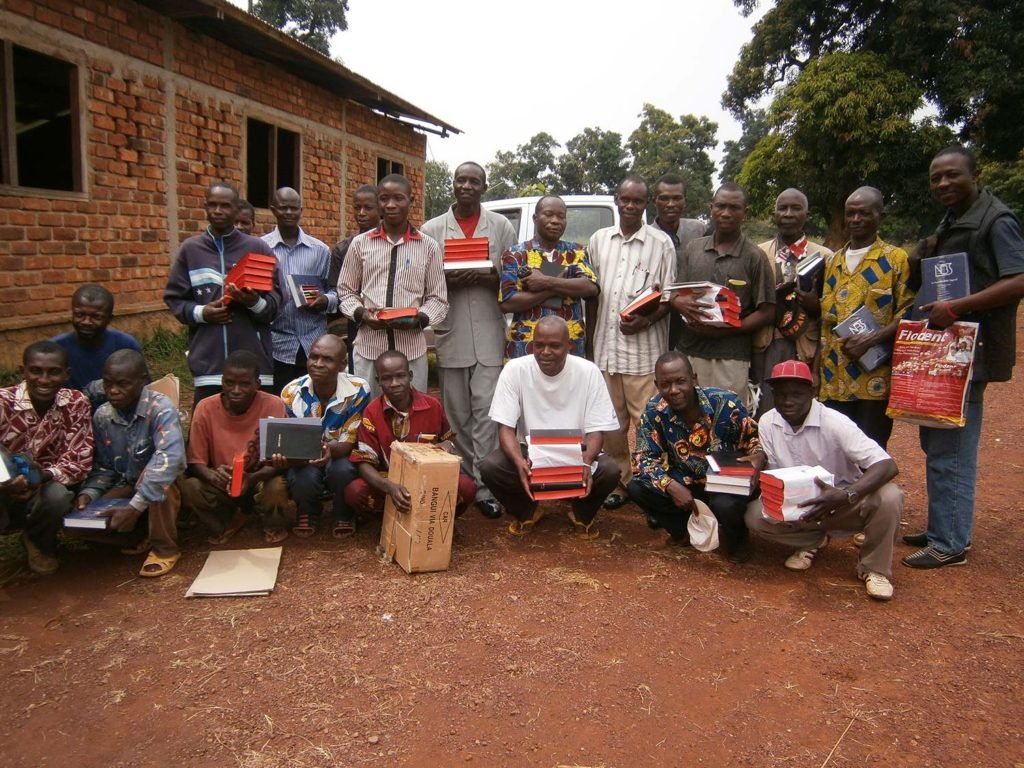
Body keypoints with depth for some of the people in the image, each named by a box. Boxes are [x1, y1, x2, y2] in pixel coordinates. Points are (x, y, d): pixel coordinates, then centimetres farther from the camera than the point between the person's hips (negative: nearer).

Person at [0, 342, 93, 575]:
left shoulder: (77, 404, -8)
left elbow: (80, 460, -12)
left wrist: (44, 475, -32)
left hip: (46, 489, 3)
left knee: (56, 497, -33)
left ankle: (39, 542, 4)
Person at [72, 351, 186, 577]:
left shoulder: (160, 409, -24)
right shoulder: (102, 416, -5)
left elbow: (169, 458, -40)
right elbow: (104, 467, 4)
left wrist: (135, 507, -43)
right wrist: (88, 493, -17)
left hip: (159, 490, -5)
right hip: (127, 487, 5)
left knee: (154, 476, -37)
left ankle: (165, 548, -16)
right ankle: (144, 538, 6)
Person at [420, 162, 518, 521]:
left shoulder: (501, 226, 8)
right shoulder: (432, 229, 8)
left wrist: (489, 277, -13)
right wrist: (445, 279, -13)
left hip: (489, 334, -1)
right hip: (450, 333, 1)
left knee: (487, 411, -5)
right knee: (456, 413, 8)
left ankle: (484, 487, 1)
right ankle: (468, 477, 22)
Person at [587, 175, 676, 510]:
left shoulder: (661, 243, 0)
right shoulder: (598, 239, 11)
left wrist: (647, 320, -16)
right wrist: (588, 336, 11)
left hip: (644, 346, -3)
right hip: (605, 345, 4)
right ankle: (619, 480, 20)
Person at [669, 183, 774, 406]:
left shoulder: (754, 257, -1)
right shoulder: (693, 248, 11)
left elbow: (767, 312, -3)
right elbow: (674, 293, 16)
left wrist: (723, 330, -14)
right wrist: (680, 303, -9)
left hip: (730, 358, -3)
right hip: (688, 352, 4)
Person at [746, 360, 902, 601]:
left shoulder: (834, 423, -24)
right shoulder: (767, 423, -10)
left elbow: (888, 465, -31)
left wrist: (846, 495, -48)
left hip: (843, 504, -3)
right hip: (798, 506, 3)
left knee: (889, 497, -32)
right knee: (755, 516, -24)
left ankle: (873, 568, -6)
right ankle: (812, 541, 7)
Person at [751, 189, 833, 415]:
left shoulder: (824, 256, 8)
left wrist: (816, 305, -12)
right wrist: (775, 298, -10)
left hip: (807, 350, 0)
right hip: (765, 348, 0)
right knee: (764, 414, -1)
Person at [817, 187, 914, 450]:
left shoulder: (896, 259, 0)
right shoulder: (833, 261, 16)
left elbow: (908, 313, -6)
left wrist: (870, 339, -20)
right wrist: (817, 369, 11)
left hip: (875, 379, -5)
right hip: (833, 379, 5)